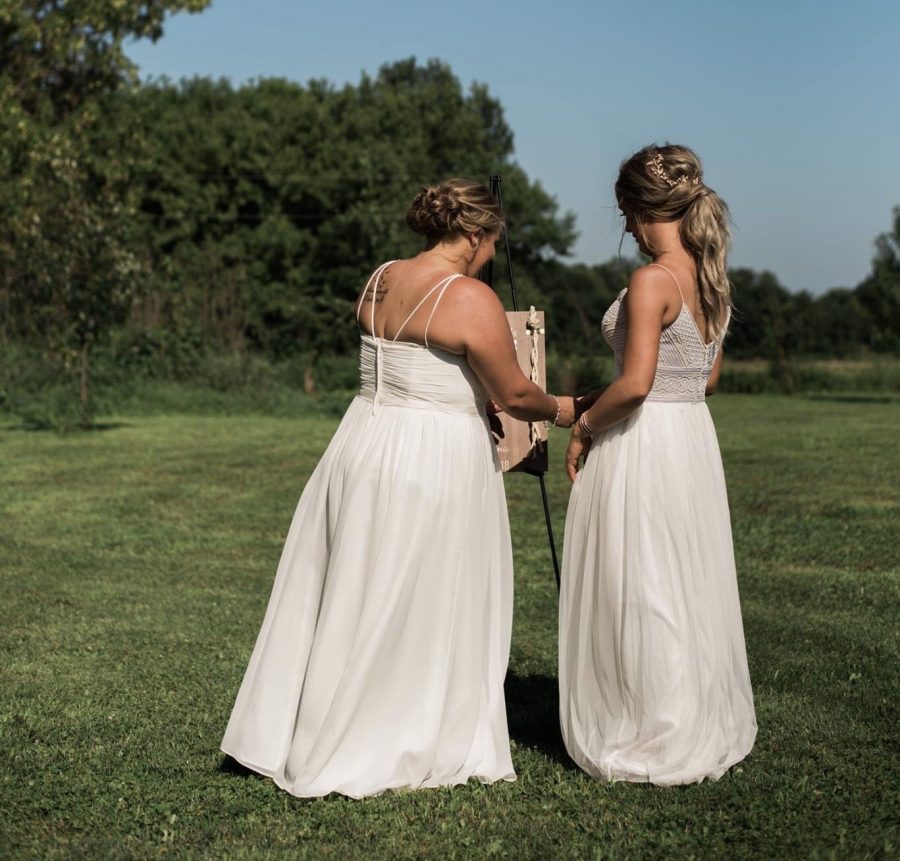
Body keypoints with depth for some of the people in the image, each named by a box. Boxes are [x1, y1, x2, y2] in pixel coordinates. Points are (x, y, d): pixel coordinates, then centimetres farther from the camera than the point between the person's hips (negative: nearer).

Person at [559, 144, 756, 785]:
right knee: (690, 589, 17)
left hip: (642, 443, -9)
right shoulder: (713, 280, 8)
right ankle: (707, 730, 28)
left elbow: (636, 381, -25)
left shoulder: (653, 281, -17)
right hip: (696, 439, 9)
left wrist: (585, 424, -8)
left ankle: (653, 744, 12)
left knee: (638, 594, 3)